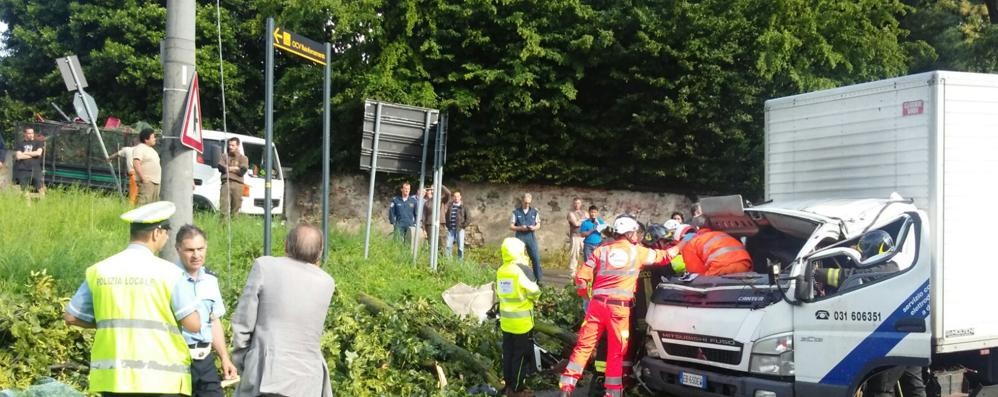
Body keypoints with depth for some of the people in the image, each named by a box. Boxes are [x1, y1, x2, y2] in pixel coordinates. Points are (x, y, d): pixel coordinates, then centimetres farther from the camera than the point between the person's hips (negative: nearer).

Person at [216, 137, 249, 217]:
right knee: (224, 206, -11)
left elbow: (242, 171, -1)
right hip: (226, 183, 0)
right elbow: (220, 167, 2)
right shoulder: (224, 157, 19)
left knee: (236, 206, -4)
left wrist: (228, 168, 3)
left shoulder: (243, 158, 14)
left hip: (237, 184, 0)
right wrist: (235, 168, 0)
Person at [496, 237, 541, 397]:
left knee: (508, 354, 14)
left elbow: (499, 292, 10)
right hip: (522, 321, -7)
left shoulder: (500, 271, 4)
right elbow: (534, 292, -12)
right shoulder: (522, 269, -16)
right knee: (521, 355, 2)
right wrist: (534, 298, 8)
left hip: (506, 320, 7)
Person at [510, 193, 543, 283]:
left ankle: (538, 279, 4)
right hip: (520, 237, -1)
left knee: (536, 258, -3)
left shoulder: (534, 212, 7)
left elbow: (538, 225, 11)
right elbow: (511, 226, 1)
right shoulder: (516, 212, 2)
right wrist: (520, 228, -16)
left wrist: (534, 227, -12)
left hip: (531, 236, 1)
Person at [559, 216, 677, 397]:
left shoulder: (602, 250, 8)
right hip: (620, 307, -2)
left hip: (597, 303, 2)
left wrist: (585, 295, 21)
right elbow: (663, 256, 20)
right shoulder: (638, 251, 6)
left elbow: (582, 276, 3)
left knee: (584, 344, 5)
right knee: (616, 351, 8)